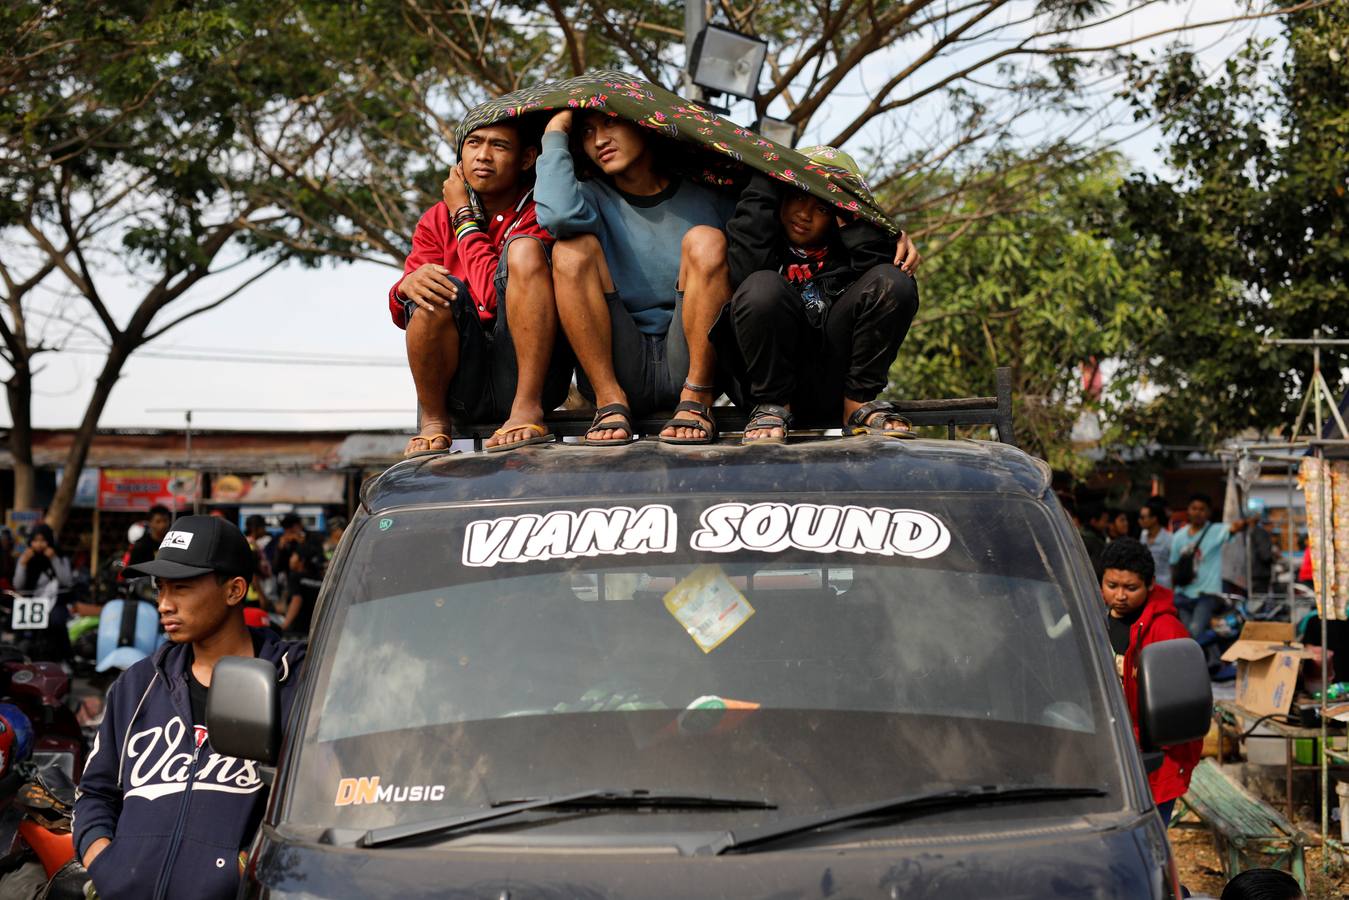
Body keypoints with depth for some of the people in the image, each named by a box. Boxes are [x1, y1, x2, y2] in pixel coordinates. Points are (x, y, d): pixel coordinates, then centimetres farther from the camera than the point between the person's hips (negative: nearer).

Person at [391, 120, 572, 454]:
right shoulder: (437, 220, 11)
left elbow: (495, 294, -18)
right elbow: (401, 314, 4)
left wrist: (463, 216, -6)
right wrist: (407, 286, -21)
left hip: (530, 374, -2)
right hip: (463, 388, 3)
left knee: (524, 249, -21)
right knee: (436, 290, -24)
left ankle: (527, 412, -25)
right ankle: (433, 421, -4)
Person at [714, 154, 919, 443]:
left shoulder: (844, 244, 14)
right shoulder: (762, 232, 5)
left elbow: (879, 267, -6)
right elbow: (745, 271, -19)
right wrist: (764, 184, -11)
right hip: (771, 374, -3)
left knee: (894, 282, -14)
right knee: (762, 287, -29)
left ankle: (859, 403, -3)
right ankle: (772, 406, -10)